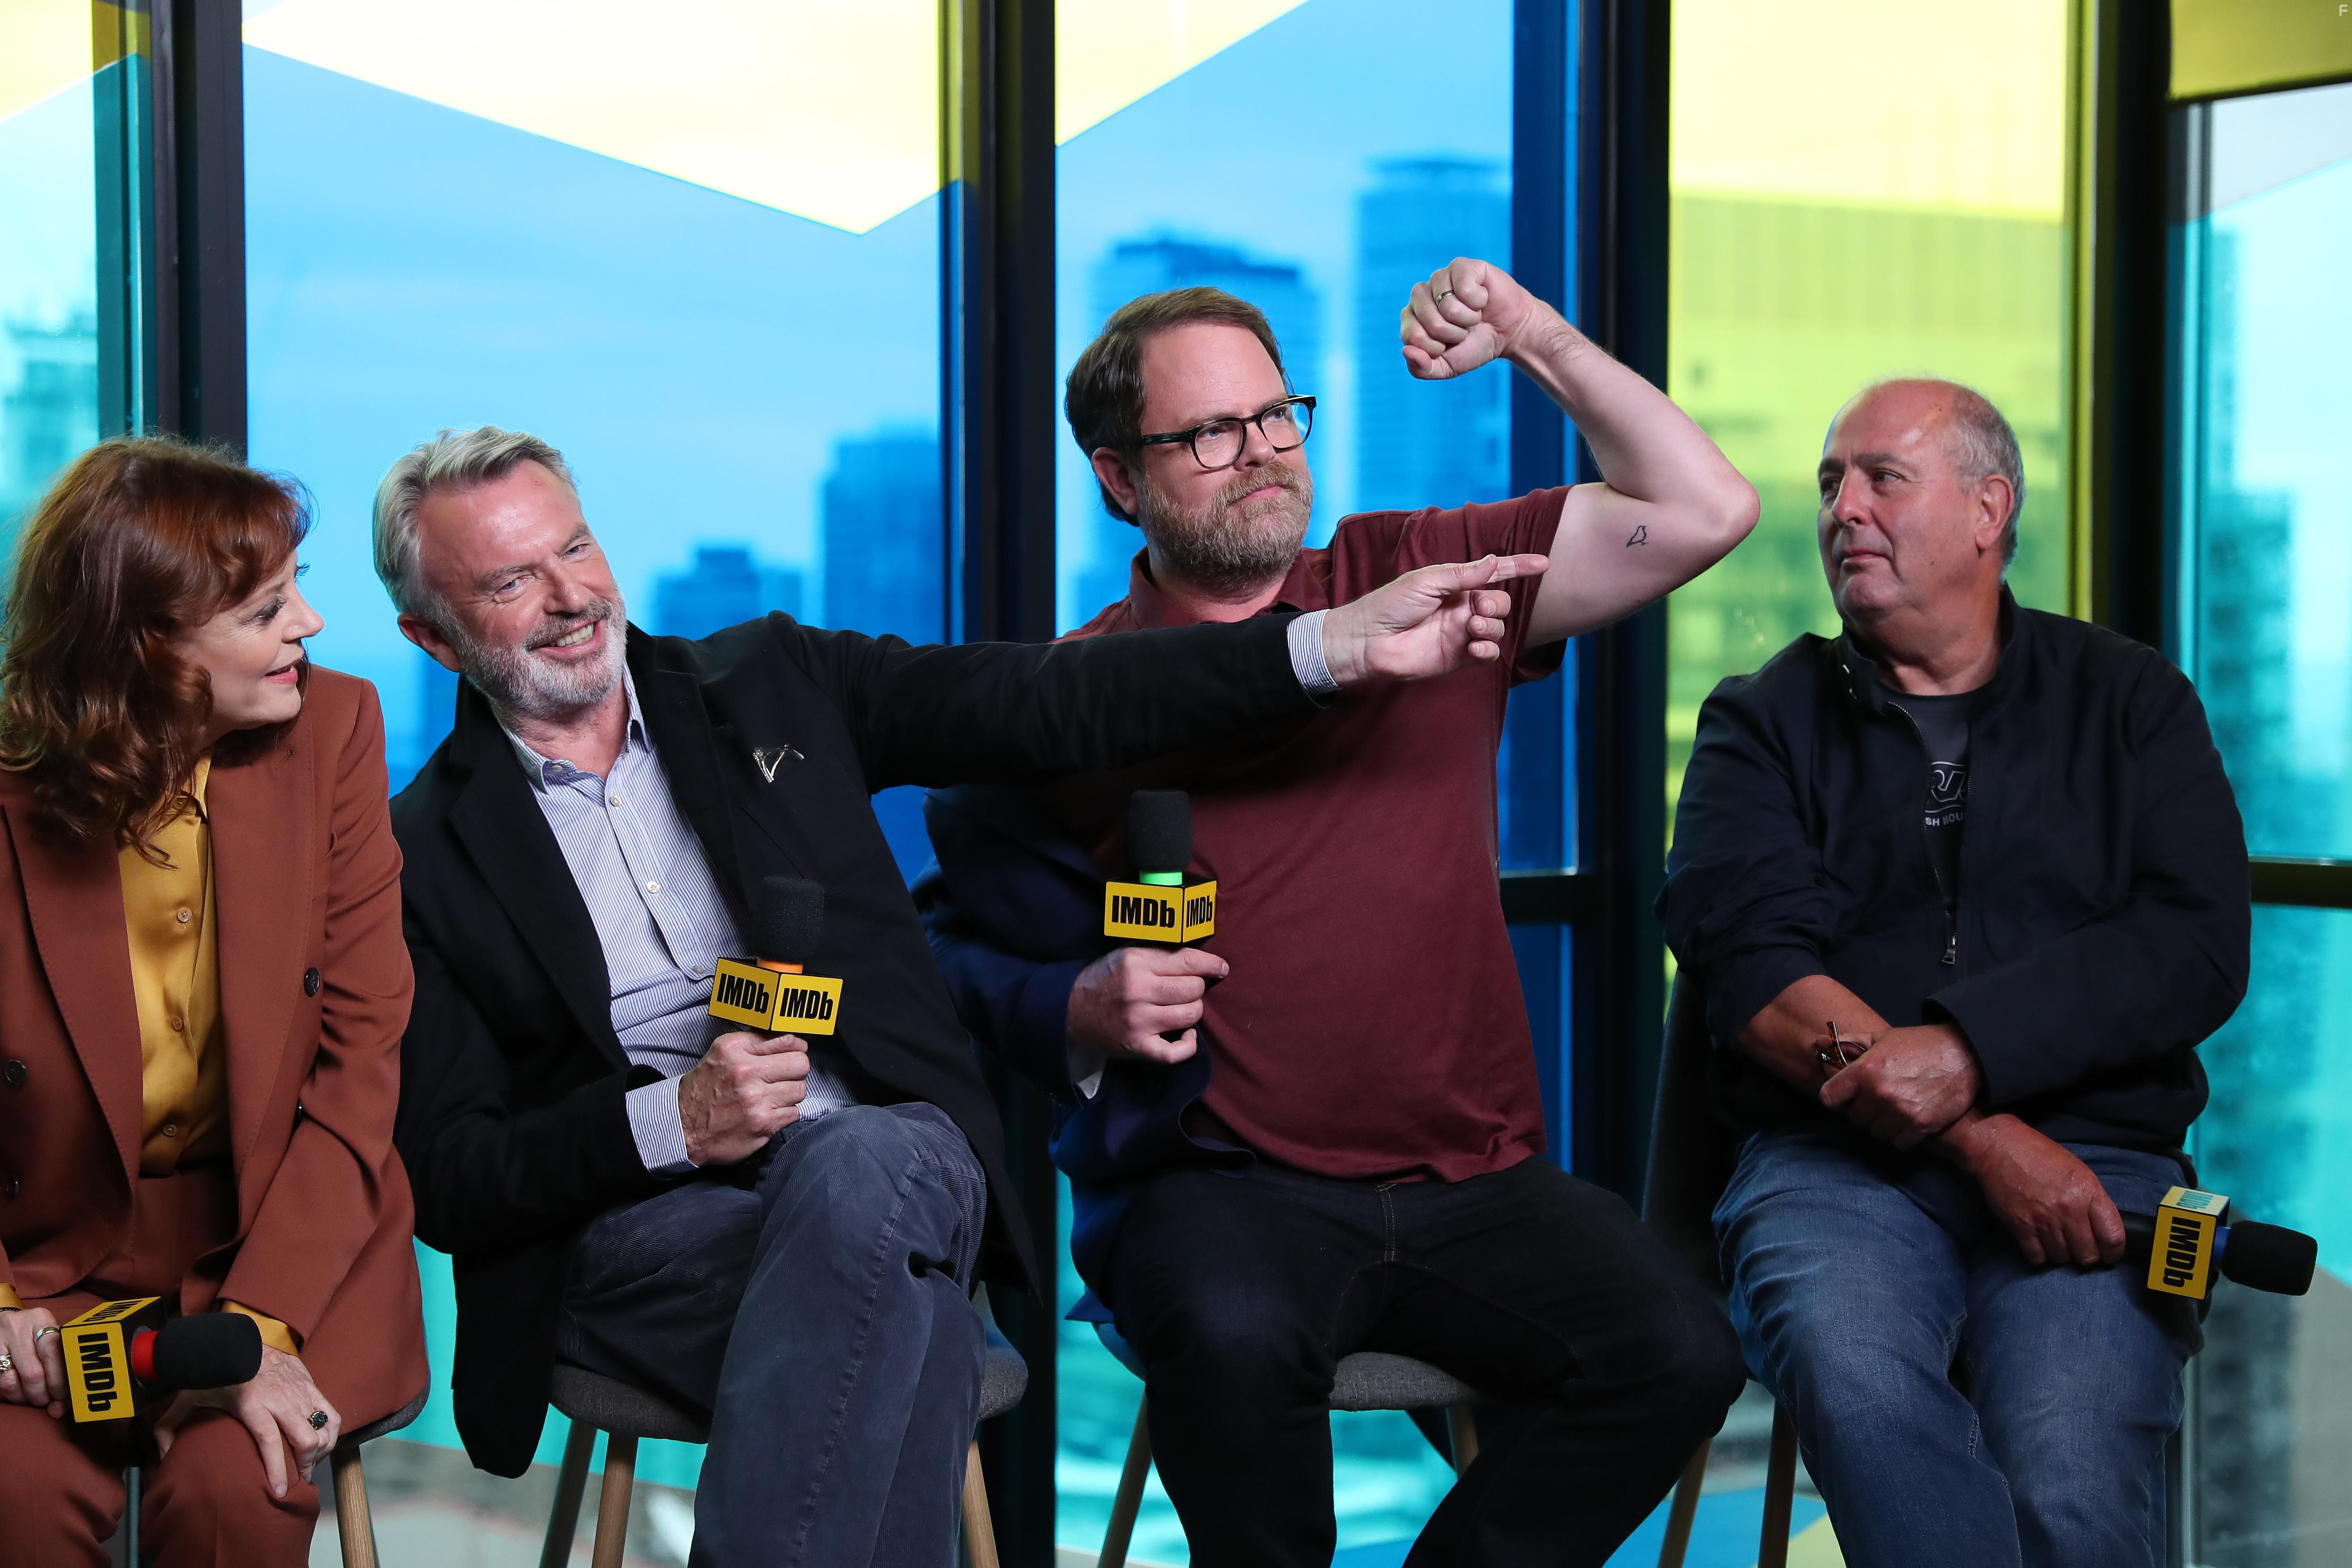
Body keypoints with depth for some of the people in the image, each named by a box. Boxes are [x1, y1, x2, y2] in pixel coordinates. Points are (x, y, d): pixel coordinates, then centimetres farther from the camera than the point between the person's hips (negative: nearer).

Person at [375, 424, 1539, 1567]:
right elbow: (445, 1180, 2)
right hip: (635, 1225, -2)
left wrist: (1343, 645, -4)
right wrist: (674, 1121, -15)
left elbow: (1047, 706, 6)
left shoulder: (773, 682, 15)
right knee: (903, 1323, -34)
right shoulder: (426, 852, 7)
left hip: (878, 1151, 2)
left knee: (867, 1170, -36)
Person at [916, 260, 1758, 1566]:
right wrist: (1082, 1011, -9)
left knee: (1681, 1356, -22)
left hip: (1475, 1179, 3)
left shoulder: (1419, 578, 11)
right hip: (1219, 1179, -2)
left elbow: (1705, 513, 5)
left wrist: (1539, 339, -2)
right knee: (1232, 1337, -35)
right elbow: (963, 957, 10)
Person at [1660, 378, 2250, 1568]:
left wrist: (1965, 1052, -14)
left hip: (2094, 1155, 0)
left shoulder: (2128, 701, 17)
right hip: (1836, 1162, 0)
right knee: (1859, 1385, -35)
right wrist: (1983, 1138, -13)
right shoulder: (1763, 723, 15)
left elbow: (2197, 946, 1)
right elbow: (1752, 967, -1)